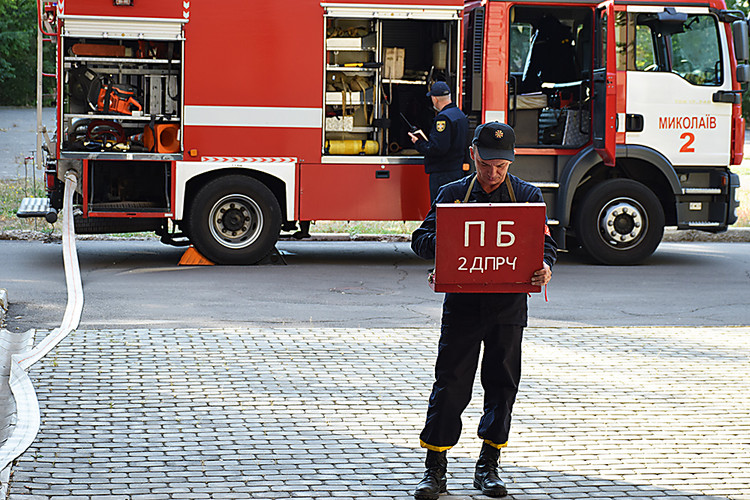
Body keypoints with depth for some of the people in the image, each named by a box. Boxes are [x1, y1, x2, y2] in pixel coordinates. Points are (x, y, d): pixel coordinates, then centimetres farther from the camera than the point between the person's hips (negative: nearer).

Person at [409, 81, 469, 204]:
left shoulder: (443, 118, -17)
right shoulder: (460, 114, 15)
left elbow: (438, 149, -23)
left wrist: (418, 143, -8)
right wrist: (426, 140, 18)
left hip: (442, 174, -10)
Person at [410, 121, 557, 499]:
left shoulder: (527, 197, 5)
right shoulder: (453, 194, 5)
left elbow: (544, 243, 1)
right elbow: (421, 239, 1)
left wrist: (544, 267, -23)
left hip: (508, 305, 1)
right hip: (462, 303, -1)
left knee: (502, 384, 5)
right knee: (450, 383, -1)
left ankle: (488, 466, 17)